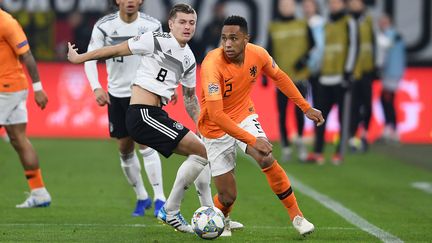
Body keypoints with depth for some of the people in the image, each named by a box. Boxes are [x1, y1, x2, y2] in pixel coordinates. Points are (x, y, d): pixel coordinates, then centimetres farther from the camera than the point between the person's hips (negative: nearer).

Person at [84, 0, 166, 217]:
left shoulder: (152, 26, -7)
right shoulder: (104, 26, -8)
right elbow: (89, 58, -7)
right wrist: (96, 87, -20)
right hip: (117, 94, 2)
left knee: (146, 143, -16)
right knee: (125, 149, 8)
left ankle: (159, 199, -12)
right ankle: (141, 197, 25)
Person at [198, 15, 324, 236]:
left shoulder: (258, 54, -15)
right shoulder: (212, 64, -31)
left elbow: (279, 77, 8)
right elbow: (215, 114, -35)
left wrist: (306, 108, 9)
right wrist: (252, 140, -34)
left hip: (245, 117, 3)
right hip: (217, 128, -3)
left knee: (267, 160, -24)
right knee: (227, 196, -2)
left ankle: (296, 216, -7)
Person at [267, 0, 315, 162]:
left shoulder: (303, 26, 5)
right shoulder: (273, 28, 6)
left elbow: (313, 46, 8)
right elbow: (269, 53, 10)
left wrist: (304, 59, -9)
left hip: (300, 76, -1)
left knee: (299, 110, -8)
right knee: (282, 115, 1)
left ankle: (300, 140, 17)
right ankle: (286, 148, 13)